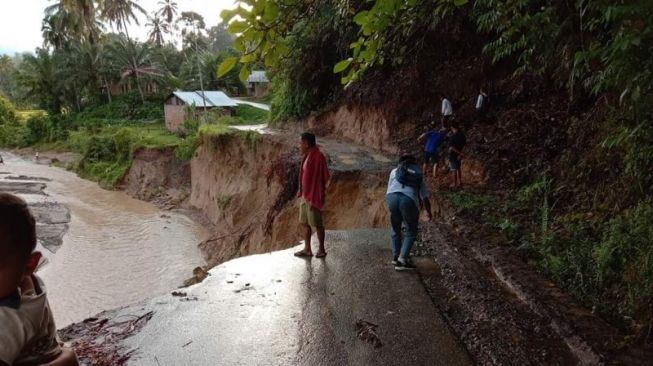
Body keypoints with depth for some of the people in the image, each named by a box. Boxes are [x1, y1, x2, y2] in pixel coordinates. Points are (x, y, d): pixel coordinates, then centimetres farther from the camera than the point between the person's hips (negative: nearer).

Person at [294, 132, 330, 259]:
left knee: (316, 223, 3)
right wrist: (301, 194, 16)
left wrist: (313, 199, -21)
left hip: (313, 196, -9)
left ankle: (321, 249, 18)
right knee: (304, 222, 13)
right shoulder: (308, 156, 8)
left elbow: (318, 179, -21)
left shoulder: (318, 157, -20)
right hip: (305, 195, 9)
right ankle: (307, 249, 23)